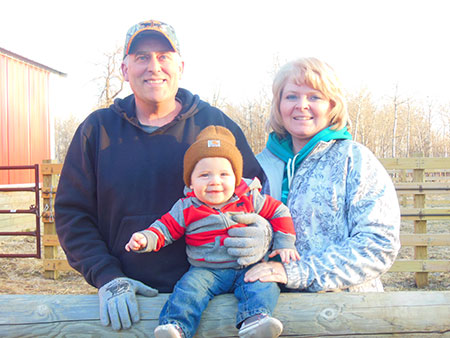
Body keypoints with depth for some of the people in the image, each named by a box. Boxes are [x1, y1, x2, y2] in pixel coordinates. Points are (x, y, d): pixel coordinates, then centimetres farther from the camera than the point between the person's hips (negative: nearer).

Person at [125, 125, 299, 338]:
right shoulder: (186, 209, 0)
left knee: (263, 285, -26)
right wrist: (146, 239, -16)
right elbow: (166, 228, 4)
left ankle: (254, 320, -43)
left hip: (247, 268, 1)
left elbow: (278, 212, 10)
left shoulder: (250, 199, 2)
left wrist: (284, 244, 4)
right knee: (190, 286, -26)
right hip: (206, 270, 0)